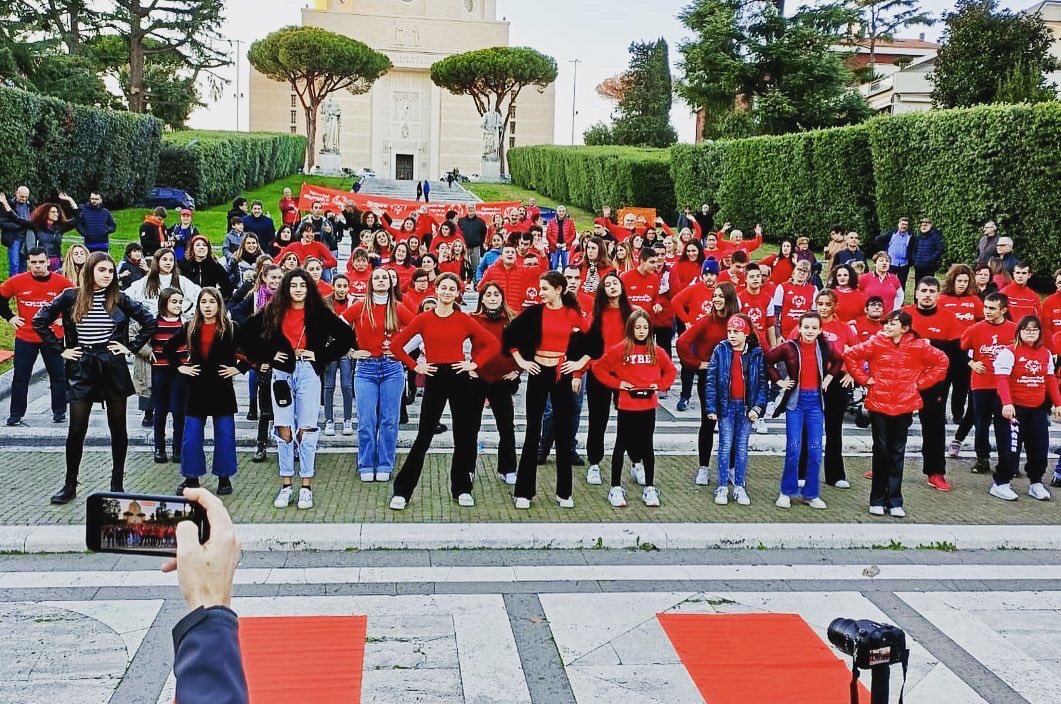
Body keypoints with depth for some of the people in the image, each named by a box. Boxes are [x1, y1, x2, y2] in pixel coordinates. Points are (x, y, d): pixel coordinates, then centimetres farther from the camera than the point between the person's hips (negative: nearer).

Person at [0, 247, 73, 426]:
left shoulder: (61, 282, -7)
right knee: (20, 377, 6)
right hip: (24, 338, 1)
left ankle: (59, 412, 17)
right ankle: (16, 414, 14)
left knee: (58, 376, 6)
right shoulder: (17, 281, -4)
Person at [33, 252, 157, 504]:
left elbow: (149, 321, 5)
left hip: (113, 367, 1)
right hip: (81, 369, 0)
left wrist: (132, 347, -1)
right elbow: (40, 321, 3)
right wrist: (60, 349, -1)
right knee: (76, 429, 1)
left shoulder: (119, 299, -1)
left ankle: (117, 482, 18)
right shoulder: (71, 297, -2)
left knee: (118, 427, 7)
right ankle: (70, 485, 14)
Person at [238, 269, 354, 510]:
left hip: (308, 373, -2)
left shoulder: (319, 313, 0)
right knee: (283, 430, 2)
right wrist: (266, 355, 2)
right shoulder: (273, 311, 5)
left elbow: (347, 336, 1)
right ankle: (285, 486, 11)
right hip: (282, 372, 2)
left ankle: (306, 488, 6)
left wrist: (322, 356, -3)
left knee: (306, 430, -1)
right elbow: (246, 334, 10)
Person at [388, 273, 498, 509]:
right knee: (424, 436, 0)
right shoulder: (423, 319, 1)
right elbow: (396, 344, 2)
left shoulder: (464, 320, 2)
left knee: (464, 436, 6)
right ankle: (402, 491, 8)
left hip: (460, 378, 1)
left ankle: (461, 489, 20)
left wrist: (474, 364, -2)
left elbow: (491, 344, 6)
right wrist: (415, 367, -2)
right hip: (435, 379, -1)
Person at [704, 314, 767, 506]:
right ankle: (722, 487, 8)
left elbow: (762, 382, 1)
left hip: (746, 406, 1)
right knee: (725, 446, 2)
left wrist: (758, 407, -8)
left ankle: (739, 487, 14)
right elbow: (711, 380, -4)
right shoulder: (720, 350, -4)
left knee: (742, 446, 8)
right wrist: (711, 408, -8)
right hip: (727, 405, -1)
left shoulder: (756, 353, -1)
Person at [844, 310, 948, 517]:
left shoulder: (918, 346, -2)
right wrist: (864, 379, -3)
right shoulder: (875, 343, -3)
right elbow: (850, 356, 0)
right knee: (881, 451, 5)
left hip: (904, 405, 1)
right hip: (879, 404, -1)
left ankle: (895, 501, 14)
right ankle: (877, 500, 13)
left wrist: (921, 382, 1)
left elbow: (941, 361, 6)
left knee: (897, 453, 7)